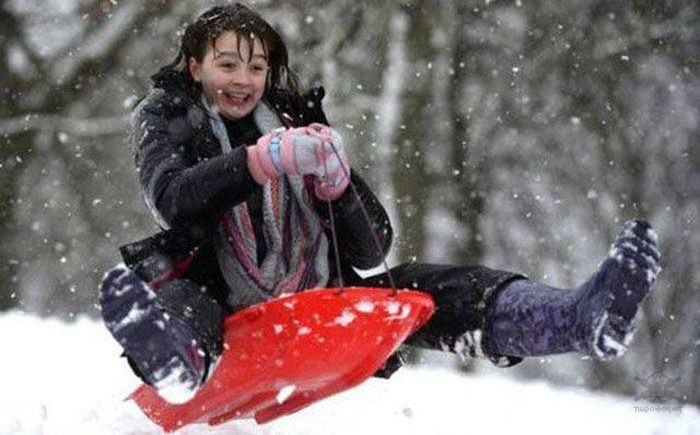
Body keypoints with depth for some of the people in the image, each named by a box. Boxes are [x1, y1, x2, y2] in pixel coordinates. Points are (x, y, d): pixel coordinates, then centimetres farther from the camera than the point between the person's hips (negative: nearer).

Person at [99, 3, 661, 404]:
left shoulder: (297, 122, 15)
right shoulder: (168, 119, 10)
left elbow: (372, 250, 8)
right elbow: (171, 197, -16)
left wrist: (335, 185, -12)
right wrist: (265, 159, -28)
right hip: (226, 312, -3)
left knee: (426, 289, -17)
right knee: (173, 303, -35)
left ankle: (580, 319, -38)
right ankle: (179, 362, -73)